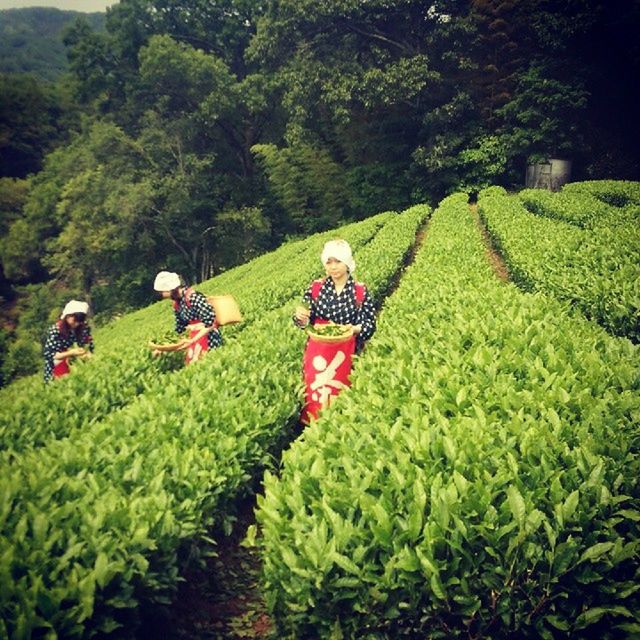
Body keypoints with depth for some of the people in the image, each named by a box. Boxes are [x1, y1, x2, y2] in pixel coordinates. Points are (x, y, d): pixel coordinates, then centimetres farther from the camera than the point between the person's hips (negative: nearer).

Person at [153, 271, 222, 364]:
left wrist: (192, 341, -24)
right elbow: (179, 329, 14)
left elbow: (210, 323, -21)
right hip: (194, 338, 8)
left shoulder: (192, 297, -19)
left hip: (208, 338, -8)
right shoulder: (177, 304, 6)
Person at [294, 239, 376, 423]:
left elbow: (370, 324, -2)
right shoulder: (315, 288, 0)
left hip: (345, 354, -1)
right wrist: (300, 317, -19)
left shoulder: (361, 291, -4)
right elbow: (305, 320, 5)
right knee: (316, 394, 7)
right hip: (318, 353, 2)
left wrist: (355, 329, -23)